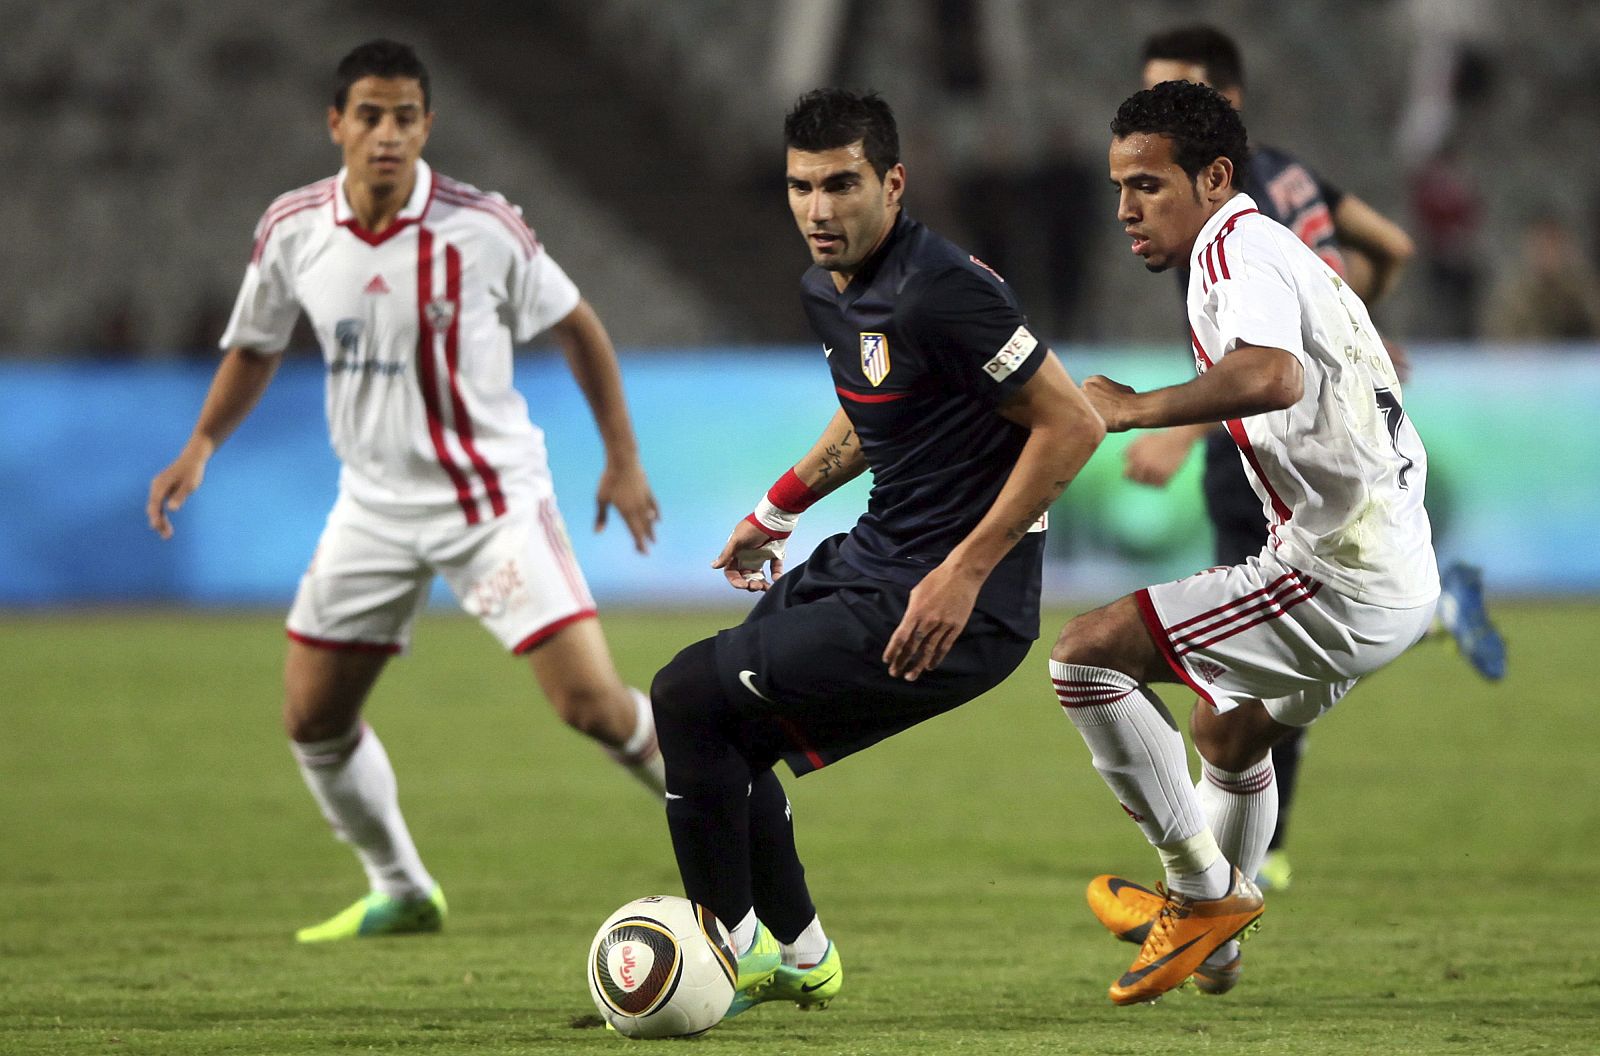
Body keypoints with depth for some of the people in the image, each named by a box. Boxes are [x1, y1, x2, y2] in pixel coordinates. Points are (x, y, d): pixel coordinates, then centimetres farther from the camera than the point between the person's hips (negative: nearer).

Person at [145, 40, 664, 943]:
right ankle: (402, 894, 28)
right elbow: (257, 347, 13)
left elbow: (575, 325, 0)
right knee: (312, 720, 5)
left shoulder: (483, 227, -15)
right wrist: (201, 448, 1)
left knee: (591, 702, -17)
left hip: (494, 499, -4)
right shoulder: (292, 231, -5)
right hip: (376, 506, 4)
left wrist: (623, 456, 0)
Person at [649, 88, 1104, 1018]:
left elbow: (1072, 426, -22)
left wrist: (964, 573, -24)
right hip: (871, 559, 10)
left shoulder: (940, 292, -22)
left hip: (958, 607, -10)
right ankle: (800, 957, 30)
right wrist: (779, 510, 27)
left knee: (688, 699, -12)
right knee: (721, 729, 16)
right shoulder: (827, 289, 7)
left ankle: (734, 950, 2)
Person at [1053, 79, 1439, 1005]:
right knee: (1227, 730, 32)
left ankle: (1203, 891, -5)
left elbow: (1273, 375, -33)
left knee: (1087, 653, -13)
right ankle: (1215, 949, 46)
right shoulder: (1283, 251, 19)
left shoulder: (1236, 250, -13)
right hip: (1401, 575, 11)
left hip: (1344, 579, -11)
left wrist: (1134, 408, -22)